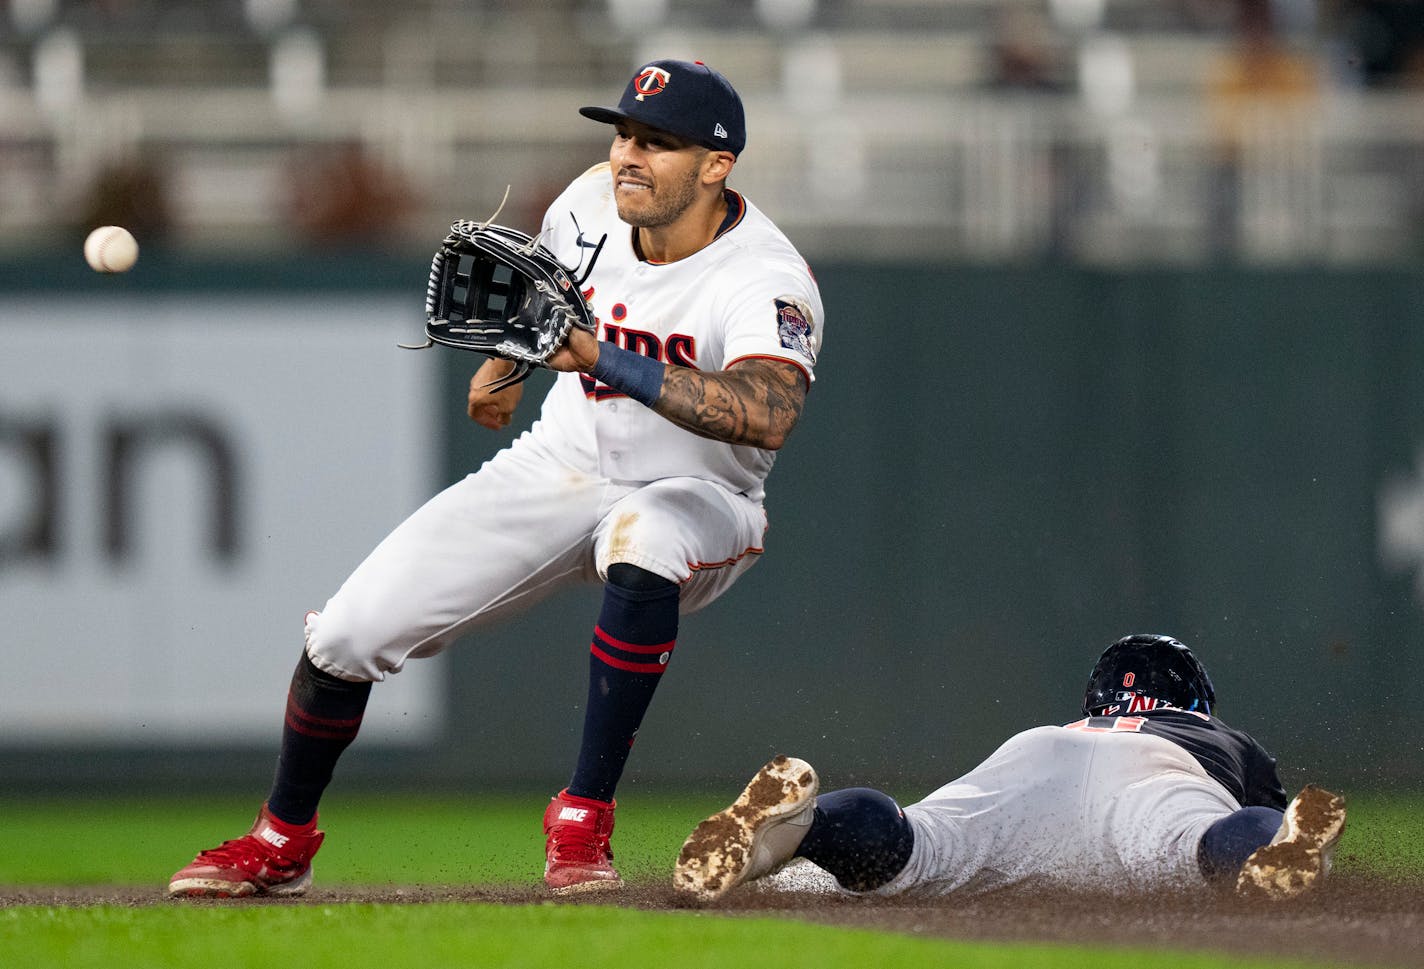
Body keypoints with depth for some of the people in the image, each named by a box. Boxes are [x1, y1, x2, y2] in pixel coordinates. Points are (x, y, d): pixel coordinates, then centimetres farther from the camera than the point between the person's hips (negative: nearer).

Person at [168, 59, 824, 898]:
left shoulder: (766, 279, -28)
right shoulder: (590, 204, -8)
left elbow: (770, 414, -49)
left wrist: (603, 359, -52)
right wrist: (507, 362, 15)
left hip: (695, 502, -5)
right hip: (557, 473, 5)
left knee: (642, 543, -43)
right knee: (345, 637, -6)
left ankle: (584, 820, -30)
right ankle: (281, 843, 22)